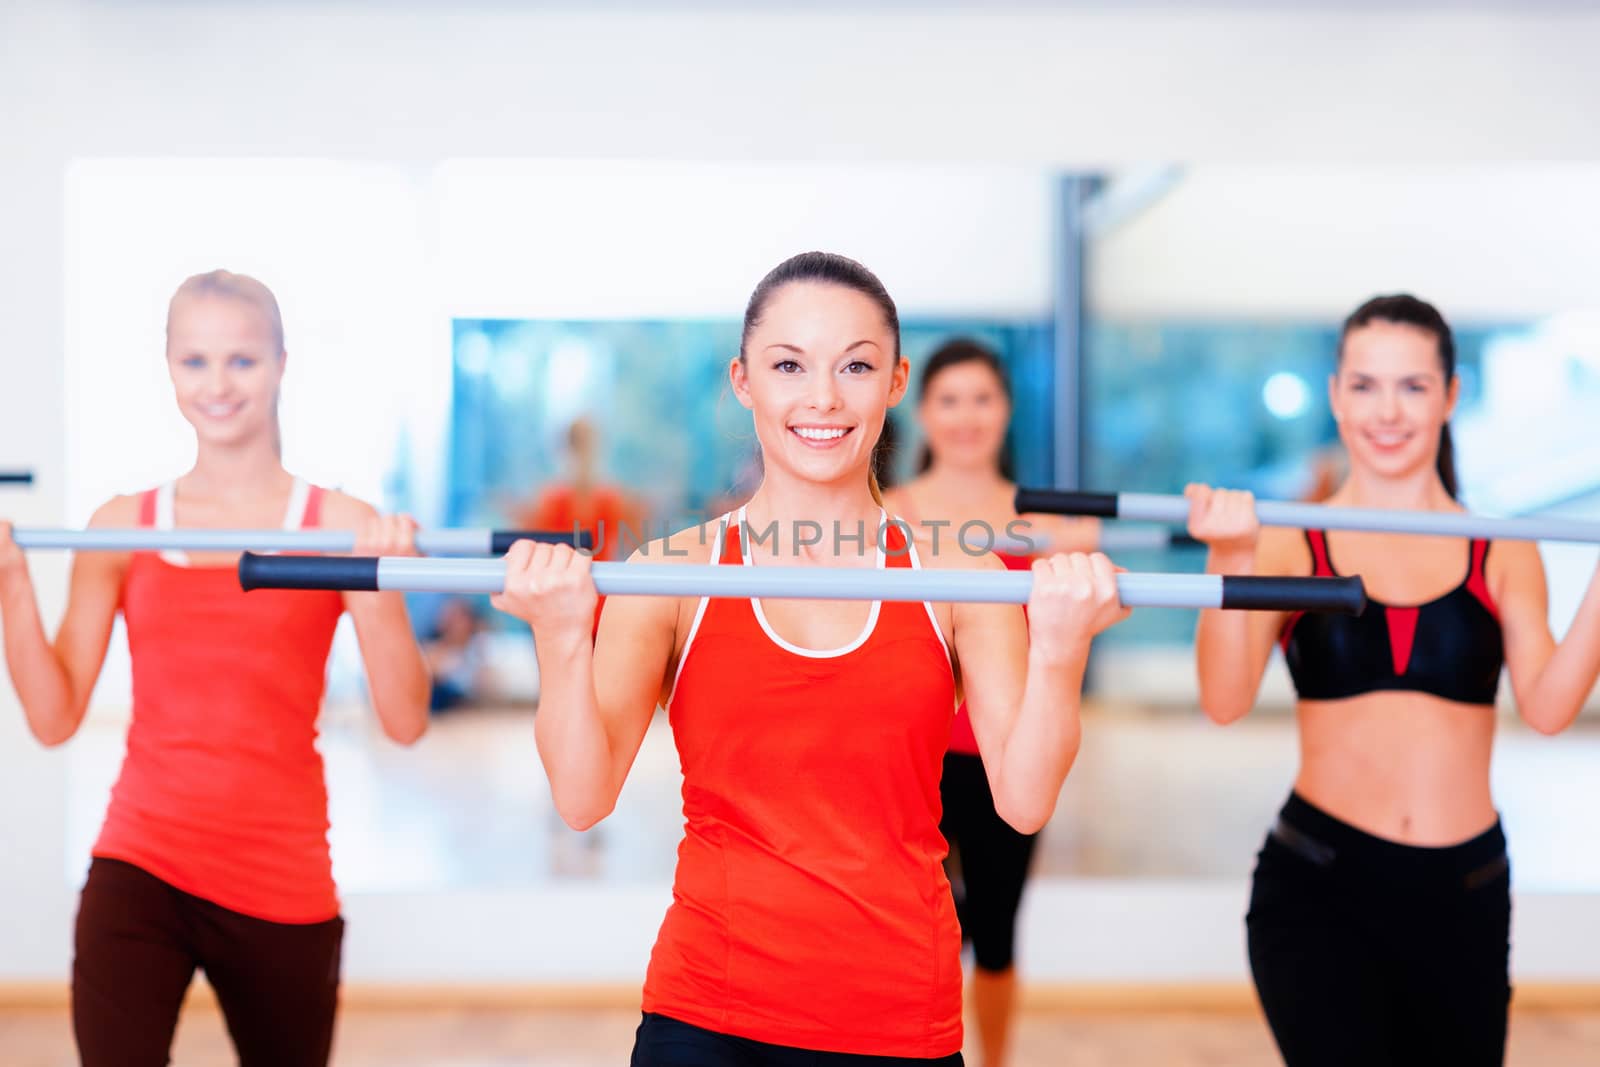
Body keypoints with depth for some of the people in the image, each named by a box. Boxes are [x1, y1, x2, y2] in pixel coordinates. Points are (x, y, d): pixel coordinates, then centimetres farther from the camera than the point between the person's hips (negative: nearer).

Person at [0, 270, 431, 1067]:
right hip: (139, 869, 1)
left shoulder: (339, 525, -2)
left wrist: (378, 583, -22)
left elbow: (405, 722, -8)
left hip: (283, 883, 0)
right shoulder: (122, 527, 5)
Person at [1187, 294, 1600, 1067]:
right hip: (1318, 886, -3)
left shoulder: (1503, 555, 6)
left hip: (1463, 891, 3)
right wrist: (1232, 562, -28)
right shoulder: (1293, 545, -1)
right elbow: (1225, 702, -14)